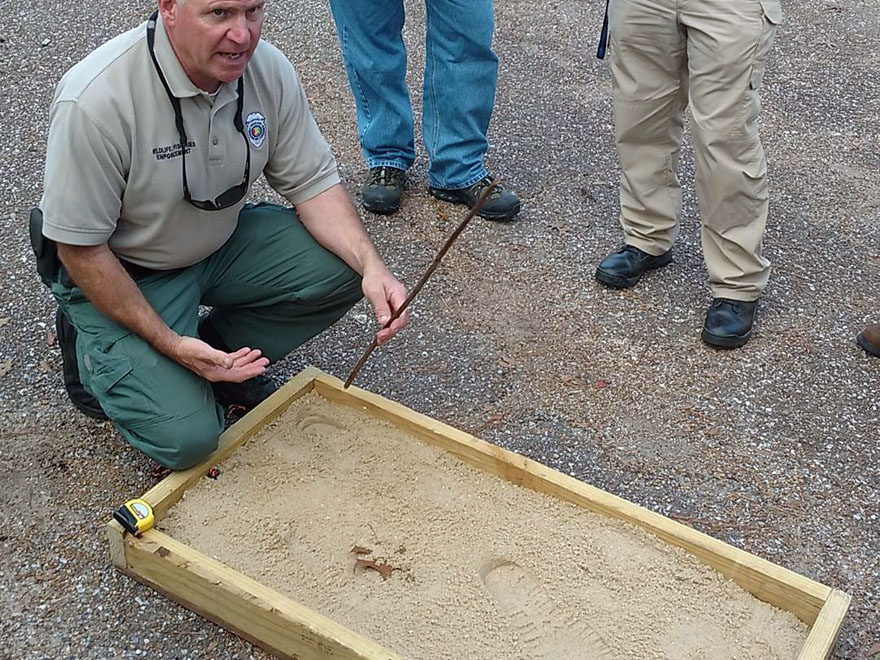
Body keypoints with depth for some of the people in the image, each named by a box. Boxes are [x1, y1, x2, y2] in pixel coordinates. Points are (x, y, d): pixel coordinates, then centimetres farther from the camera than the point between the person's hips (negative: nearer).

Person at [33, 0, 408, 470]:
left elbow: (312, 183, -6)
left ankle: (224, 361, 6)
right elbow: (79, 248, -22)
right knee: (185, 436, -18)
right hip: (119, 272, -5)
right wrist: (169, 344, -23)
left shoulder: (268, 70, -15)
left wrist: (371, 266, -23)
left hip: (222, 243, 6)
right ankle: (97, 358, 12)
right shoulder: (95, 100, -31)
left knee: (342, 268, -16)